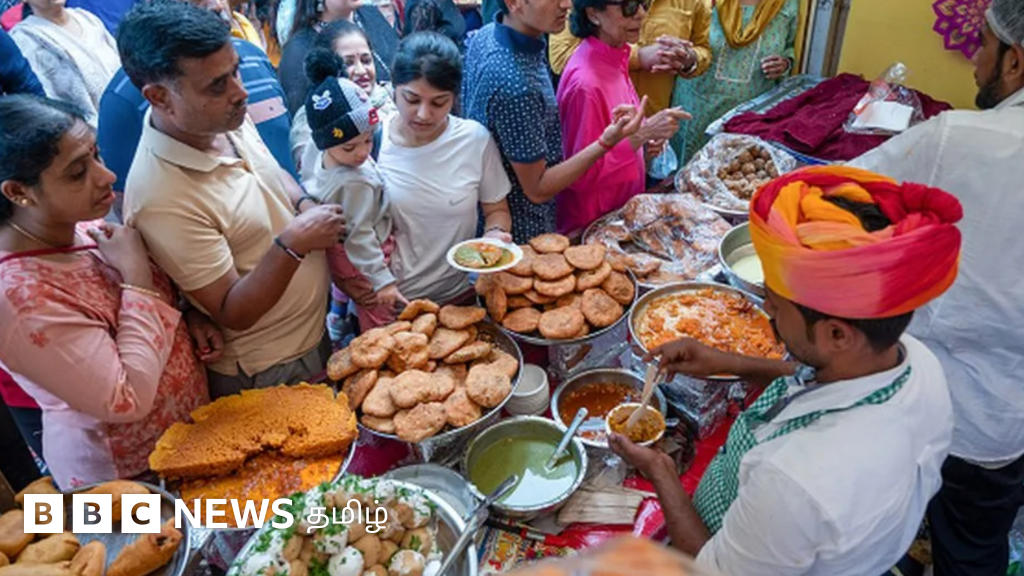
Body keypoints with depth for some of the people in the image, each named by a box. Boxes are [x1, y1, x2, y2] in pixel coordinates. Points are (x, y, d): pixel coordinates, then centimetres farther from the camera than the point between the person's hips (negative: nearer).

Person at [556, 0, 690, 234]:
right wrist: (642, 133, -26)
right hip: (589, 225, -8)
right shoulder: (586, 82, -26)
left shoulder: (614, 59, 0)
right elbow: (582, 175, -23)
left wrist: (645, 141, -2)